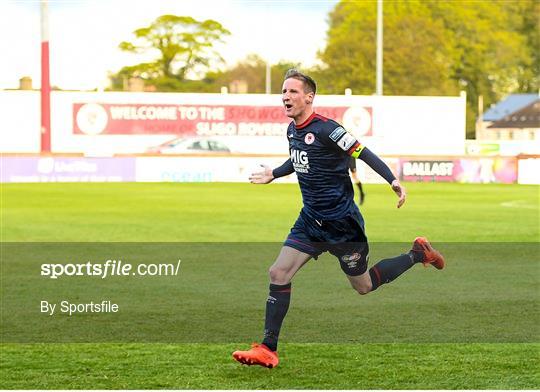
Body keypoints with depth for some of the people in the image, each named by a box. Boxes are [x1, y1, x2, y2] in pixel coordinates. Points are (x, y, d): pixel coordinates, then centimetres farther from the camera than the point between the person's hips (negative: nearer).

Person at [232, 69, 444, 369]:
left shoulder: (325, 129, -20)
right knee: (278, 274, -6)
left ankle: (417, 254, 28)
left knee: (363, 286, 7)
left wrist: (393, 180, -34)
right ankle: (268, 350, -2)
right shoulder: (292, 130, 6)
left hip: (341, 222, -7)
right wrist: (274, 175, 39)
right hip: (310, 220, 7)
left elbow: (363, 153, -22)